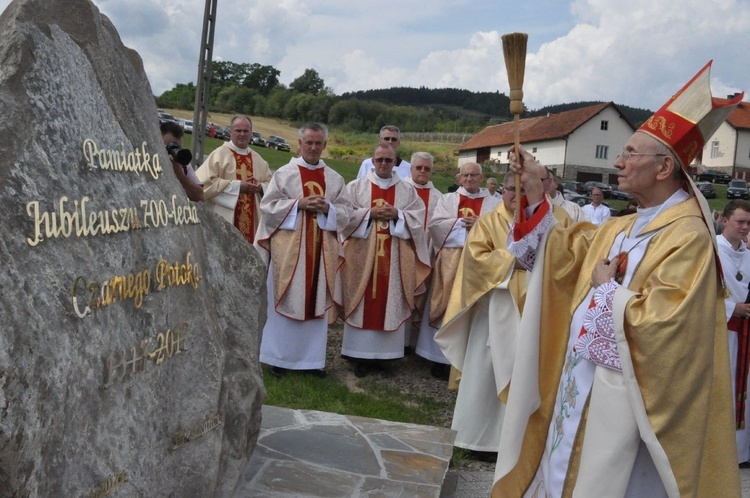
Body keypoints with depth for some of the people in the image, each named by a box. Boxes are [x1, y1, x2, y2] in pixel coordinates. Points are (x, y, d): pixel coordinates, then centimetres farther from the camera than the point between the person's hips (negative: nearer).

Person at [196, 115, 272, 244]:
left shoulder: (258, 159, 14)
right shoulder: (219, 154, -3)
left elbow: (270, 184, 17)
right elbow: (205, 182, -12)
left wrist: (260, 187, -6)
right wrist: (237, 185, -14)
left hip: (250, 220, 5)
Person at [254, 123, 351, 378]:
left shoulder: (334, 178, 10)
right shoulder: (284, 173, 2)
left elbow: (346, 211, 8)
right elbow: (268, 205, -3)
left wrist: (328, 208, -12)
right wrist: (298, 204, -14)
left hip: (321, 249, 3)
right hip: (289, 247, -2)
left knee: (316, 302, 5)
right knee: (284, 300, 2)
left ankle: (311, 357, 15)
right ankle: (279, 357, 13)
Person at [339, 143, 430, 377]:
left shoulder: (407, 191, 10)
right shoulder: (356, 187, 6)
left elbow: (418, 218, 2)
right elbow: (346, 215, -2)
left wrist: (397, 215, -12)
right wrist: (370, 214, -13)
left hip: (394, 257, 1)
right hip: (363, 254, -1)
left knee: (389, 302, 2)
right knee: (364, 302, -1)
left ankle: (382, 352, 11)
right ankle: (361, 354, 5)